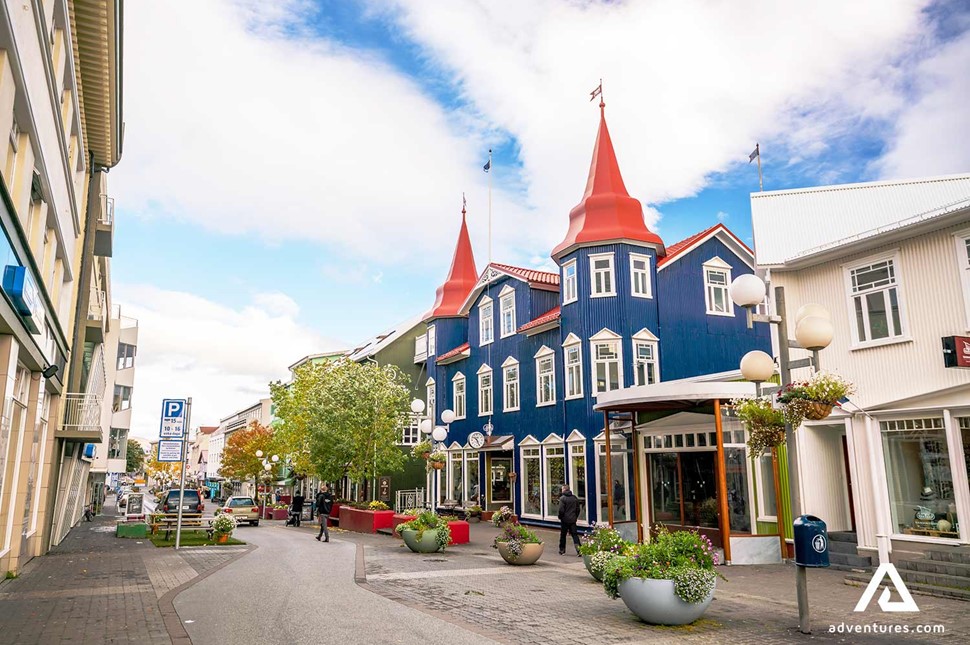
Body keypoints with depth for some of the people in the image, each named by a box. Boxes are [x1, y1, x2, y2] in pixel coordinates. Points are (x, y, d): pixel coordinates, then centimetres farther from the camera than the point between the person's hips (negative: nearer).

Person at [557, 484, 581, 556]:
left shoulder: (562, 498, -13)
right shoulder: (575, 498, 6)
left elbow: (561, 510, -16)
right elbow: (578, 509, 11)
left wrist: (560, 517, 0)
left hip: (565, 520, -4)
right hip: (573, 520, 4)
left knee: (563, 535, 9)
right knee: (574, 534, 5)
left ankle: (562, 550, 16)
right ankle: (579, 550, -7)